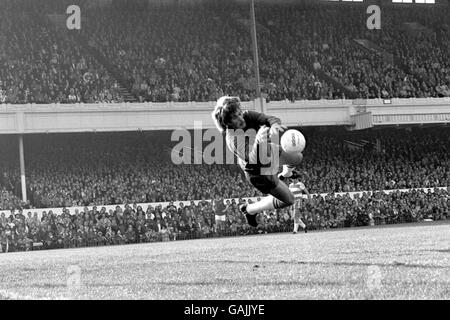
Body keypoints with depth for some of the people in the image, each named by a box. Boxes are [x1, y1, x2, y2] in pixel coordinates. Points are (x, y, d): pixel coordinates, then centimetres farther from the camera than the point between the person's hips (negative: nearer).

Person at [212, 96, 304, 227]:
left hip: (271, 153, 7)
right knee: (288, 200, 6)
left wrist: (274, 125, -53)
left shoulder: (247, 116, -22)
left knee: (297, 158, 30)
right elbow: (252, 158, -48)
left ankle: (286, 174, 68)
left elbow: (270, 119, -28)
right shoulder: (233, 140, -40)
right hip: (260, 173, -7)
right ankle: (249, 210, 25)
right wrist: (259, 141, -66)